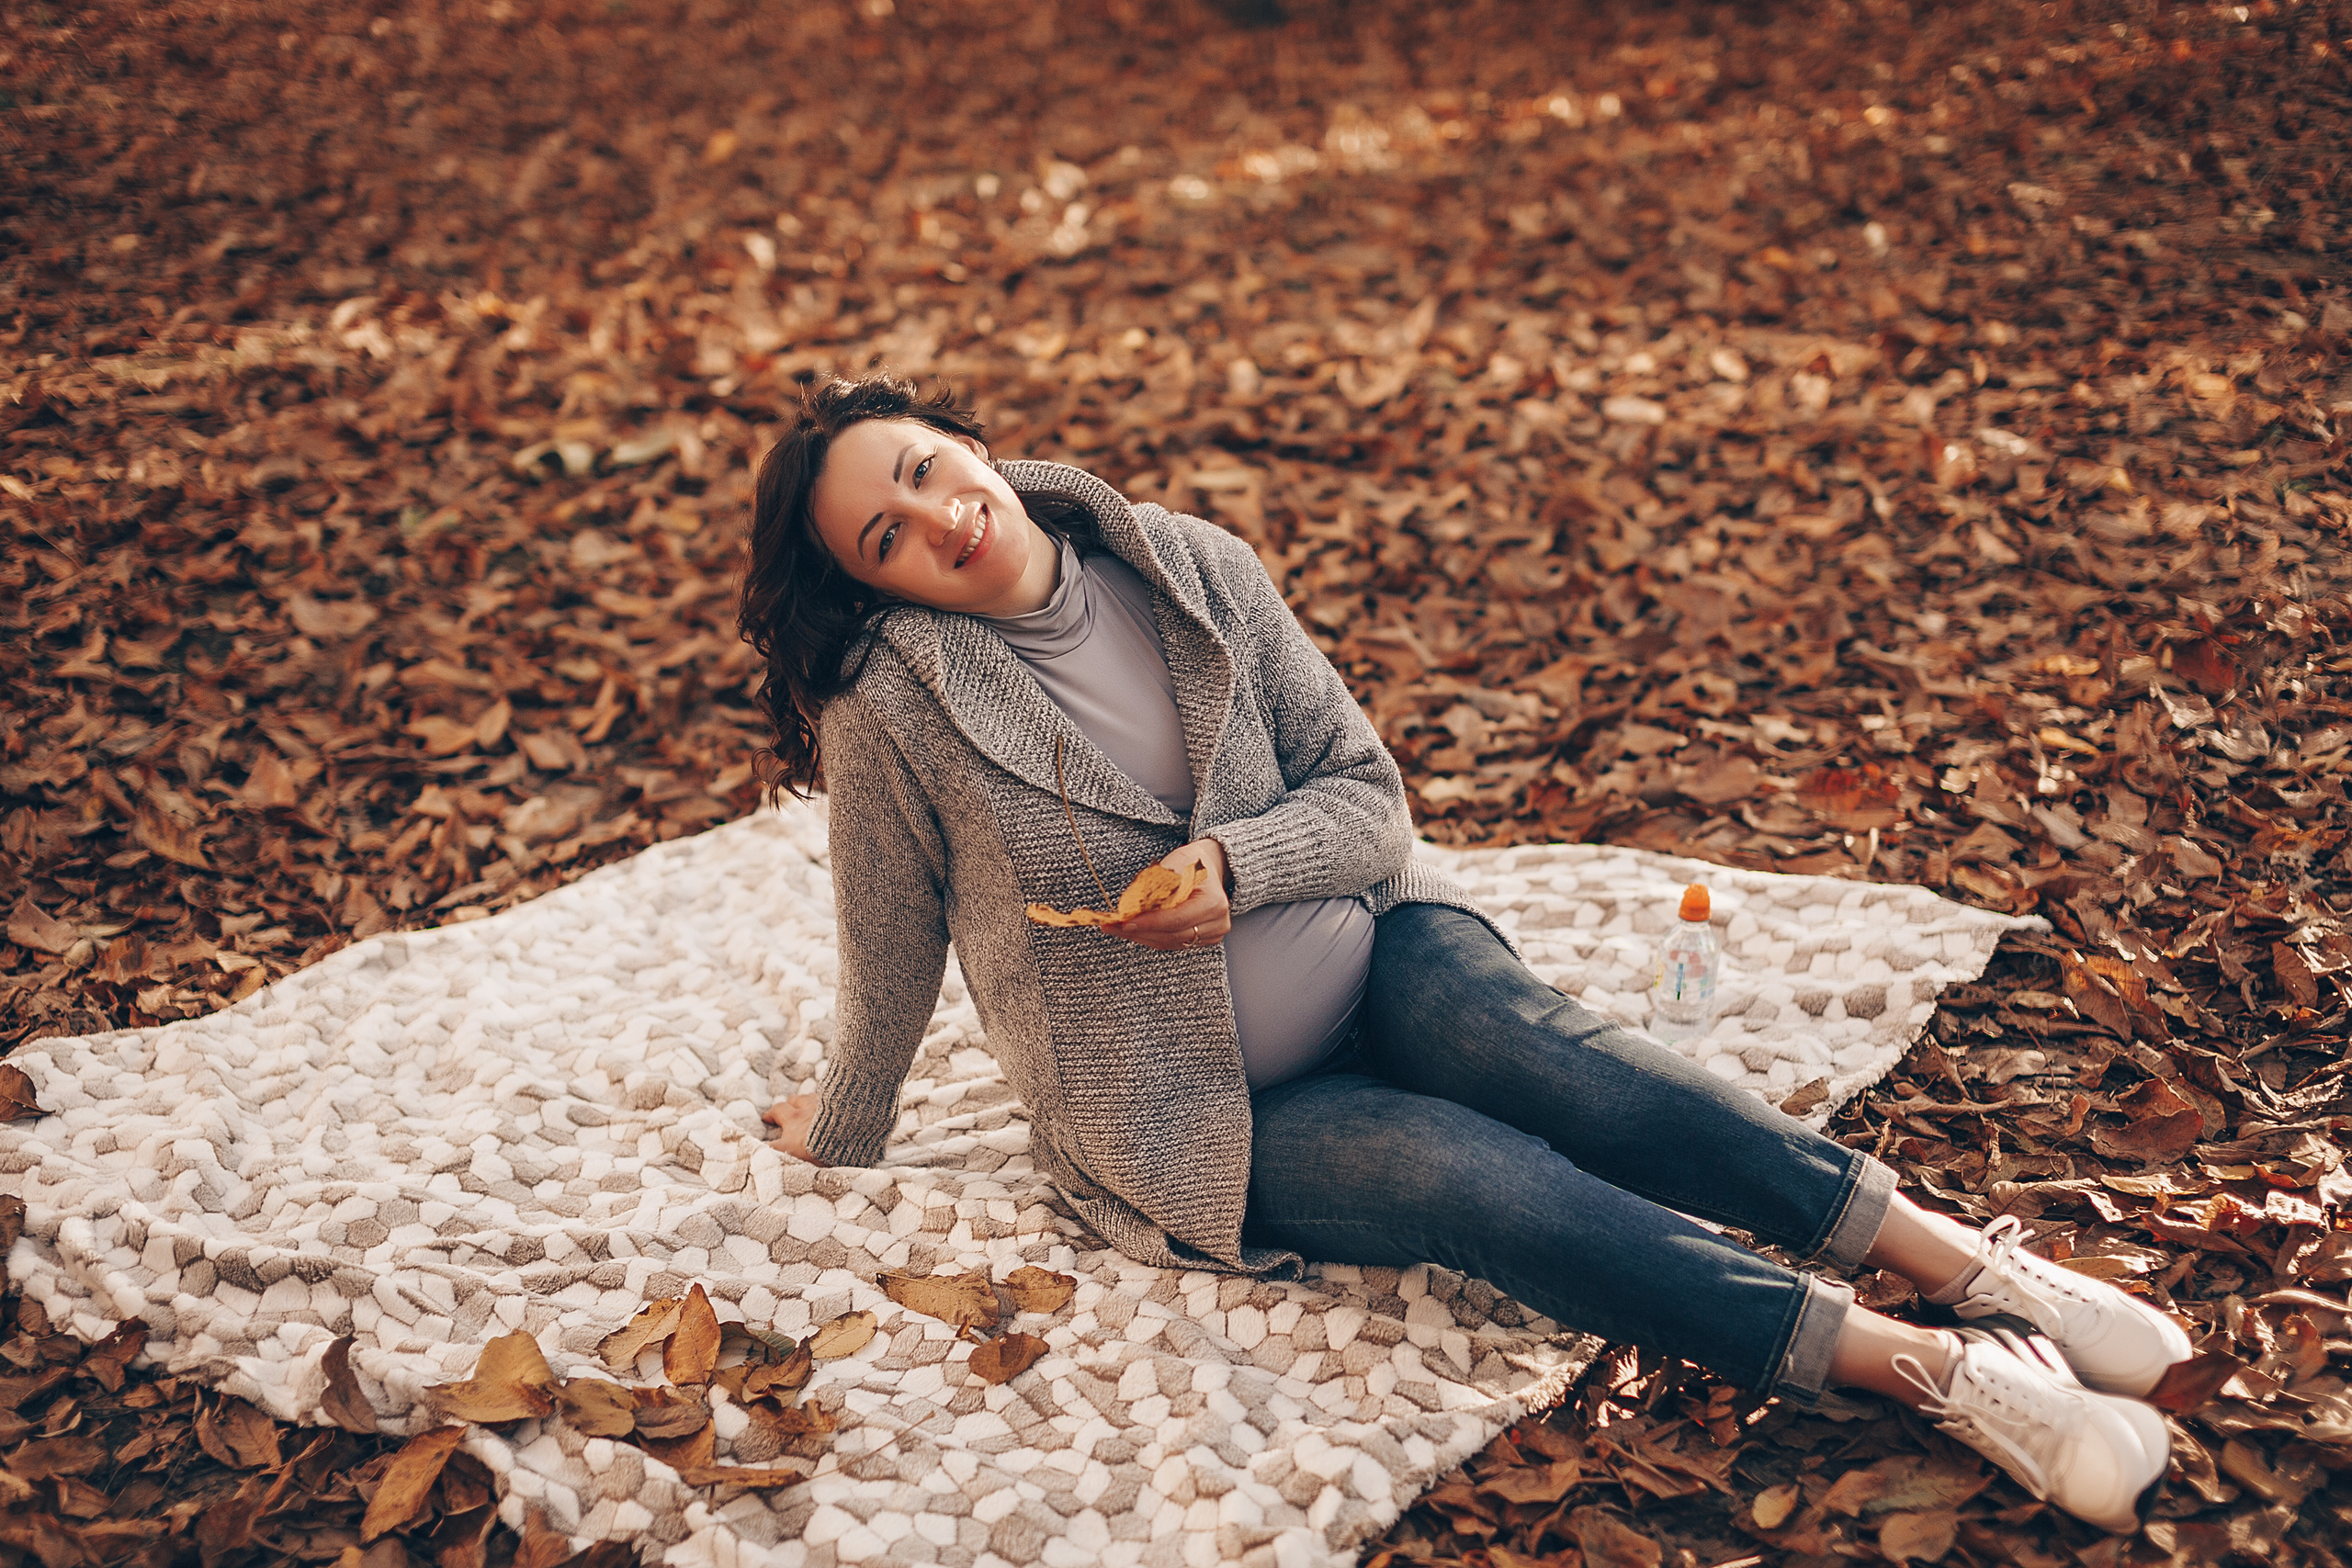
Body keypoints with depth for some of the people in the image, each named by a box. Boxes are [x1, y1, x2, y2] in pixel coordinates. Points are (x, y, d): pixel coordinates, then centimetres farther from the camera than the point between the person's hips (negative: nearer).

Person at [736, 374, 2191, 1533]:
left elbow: (1367, 794, -1)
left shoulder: (1190, 566, -3)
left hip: (1367, 954, 3)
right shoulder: (894, 705, -14)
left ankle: (1965, 1257, -35)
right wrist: (843, 1135, 13)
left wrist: (1237, 863, -20)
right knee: (1482, 1176, -29)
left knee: (1519, 1037, -31)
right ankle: (1941, 1369, -38)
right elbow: (894, 952, 0)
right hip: (1197, 1105, -3)